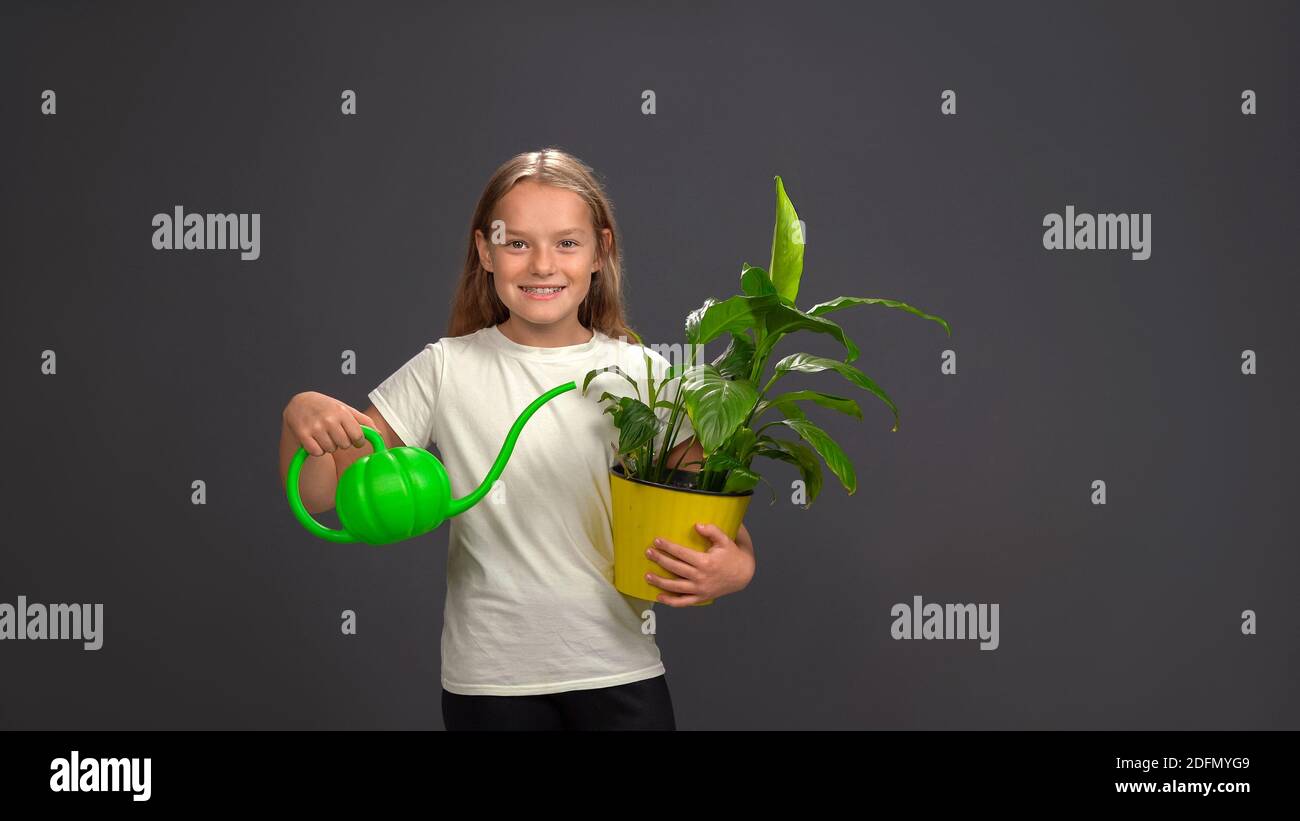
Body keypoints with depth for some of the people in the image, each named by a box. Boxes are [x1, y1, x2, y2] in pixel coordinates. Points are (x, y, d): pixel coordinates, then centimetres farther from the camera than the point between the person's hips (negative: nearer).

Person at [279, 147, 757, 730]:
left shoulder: (643, 374, -2)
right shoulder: (445, 370, -4)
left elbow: (713, 512, 3)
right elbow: (317, 492, -1)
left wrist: (737, 566, -18)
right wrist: (301, 416, -22)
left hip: (621, 675, 1)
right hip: (489, 681, 0)